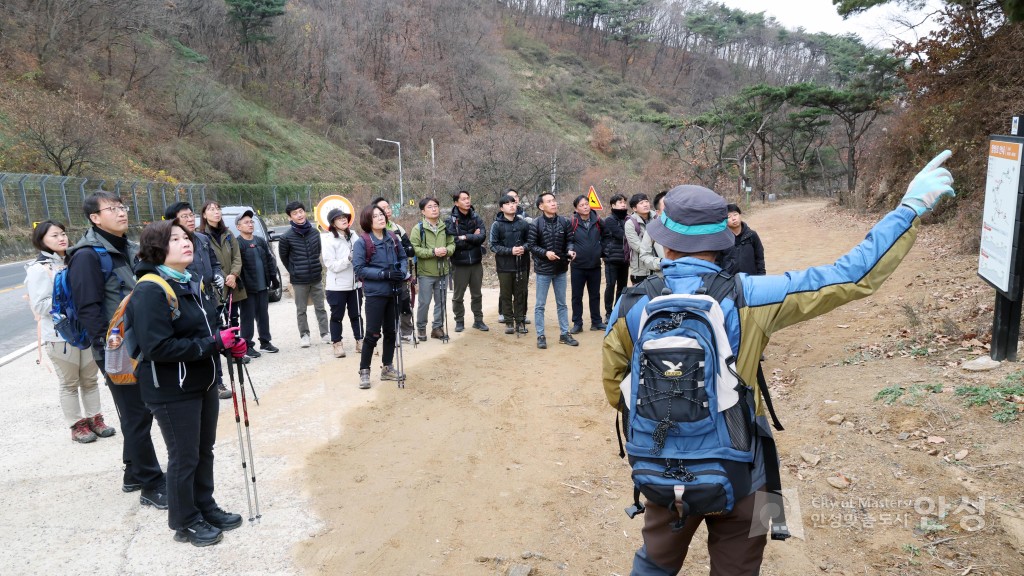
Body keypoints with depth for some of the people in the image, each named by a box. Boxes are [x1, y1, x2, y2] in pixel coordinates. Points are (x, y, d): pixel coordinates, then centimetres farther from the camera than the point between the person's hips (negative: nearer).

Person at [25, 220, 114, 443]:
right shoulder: (38, 269, -10)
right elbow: (40, 305, -16)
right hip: (60, 335, -6)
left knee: (90, 379, 13)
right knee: (69, 383, 6)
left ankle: (94, 419, 24)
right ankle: (77, 425, 16)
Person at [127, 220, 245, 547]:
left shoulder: (191, 283, 8)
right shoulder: (151, 291, -20)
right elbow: (157, 347, -27)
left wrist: (229, 342, -1)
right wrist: (214, 343, -24)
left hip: (203, 382, 8)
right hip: (172, 391, -8)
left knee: (204, 450, 18)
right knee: (184, 457, 6)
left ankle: (206, 508, 35)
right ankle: (185, 523, 25)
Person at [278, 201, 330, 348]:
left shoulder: (315, 232, 1)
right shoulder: (286, 237, -10)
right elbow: (283, 256, 4)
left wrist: (316, 267, 11)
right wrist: (293, 271, 7)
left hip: (316, 278, 3)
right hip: (299, 280, -3)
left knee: (320, 308, 9)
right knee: (301, 310, 8)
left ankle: (325, 333, 17)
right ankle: (304, 335, 19)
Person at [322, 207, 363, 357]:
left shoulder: (354, 236, 4)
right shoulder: (329, 242, -10)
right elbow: (332, 266, -15)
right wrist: (349, 259, -25)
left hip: (354, 284, 4)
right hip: (337, 287, -4)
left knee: (356, 314, 14)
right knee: (337, 316, 7)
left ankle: (360, 341, 24)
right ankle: (337, 344, 17)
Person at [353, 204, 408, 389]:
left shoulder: (393, 238, 2)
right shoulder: (362, 242, -12)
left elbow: (403, 258, 13)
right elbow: (359, 269, -16)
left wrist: (403, 272, -9)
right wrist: (384, 273, -22)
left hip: (393, 292, 5)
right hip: (375, 293, -5)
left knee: (391, 331, 14)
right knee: (373, 334, 0)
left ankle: (387, 368, 27)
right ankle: (364, 371, 14)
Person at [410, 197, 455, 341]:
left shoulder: (445, 227, 6)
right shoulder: (418, 228, -8)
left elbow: (452, 244, 9)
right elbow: (415, 249, -14)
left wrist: (447, 250, -13)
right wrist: (433, 252, -22)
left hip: (443, 271, 4)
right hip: (425, 272, -4)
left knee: (441, 302, 11)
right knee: (424, 302, 2)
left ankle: (437, 328, 25)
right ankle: (421, 328, 20)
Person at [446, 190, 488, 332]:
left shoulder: (477, 219, 0)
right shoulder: (451, 221, -9)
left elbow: (481, 237, -12)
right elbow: (453, 242, -19)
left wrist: (465, 237, -19)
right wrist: (472, 238, -14)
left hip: (476, 262, 3)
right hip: (460, 263, -3)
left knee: (477, 294, 13)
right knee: (458, 295, 9)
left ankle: (478, 320, 25)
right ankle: (459, 321, 24)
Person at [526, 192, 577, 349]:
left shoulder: (564, 222, -3)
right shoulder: (536, 224, -12)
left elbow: (569, 240, 6)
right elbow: (531, 245, -8)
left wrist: (570, 250, -14)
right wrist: (545, 253, -21)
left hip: (561, 269, 3)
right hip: (543, 269, -3)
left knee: (562, 304, 14)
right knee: (540, 305, 5)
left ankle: (564, 334, 24)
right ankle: (541, 336, 15)